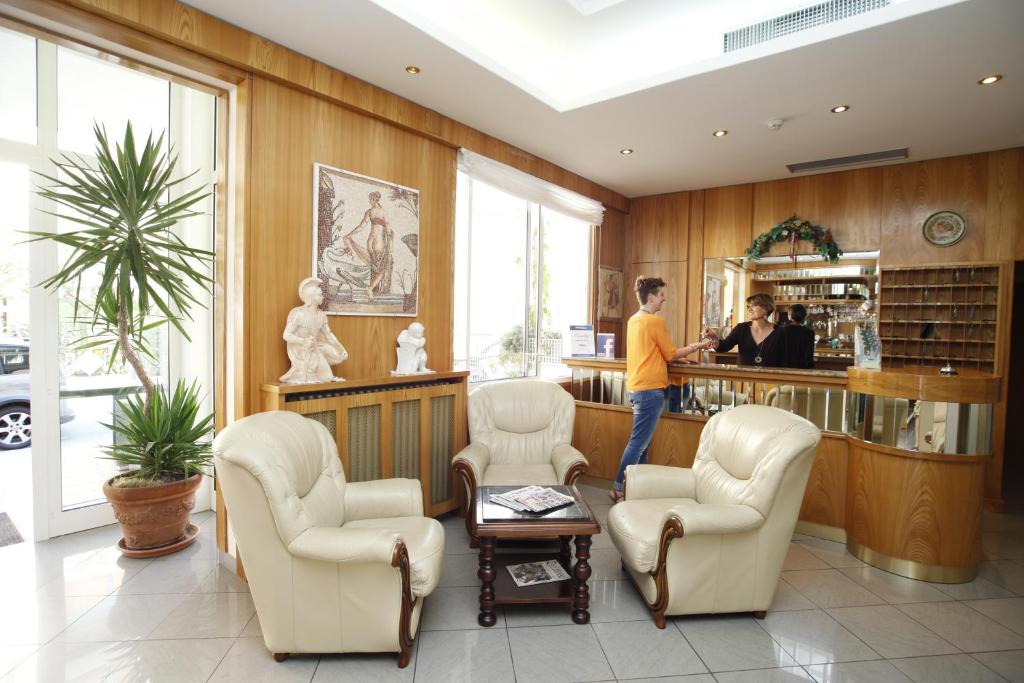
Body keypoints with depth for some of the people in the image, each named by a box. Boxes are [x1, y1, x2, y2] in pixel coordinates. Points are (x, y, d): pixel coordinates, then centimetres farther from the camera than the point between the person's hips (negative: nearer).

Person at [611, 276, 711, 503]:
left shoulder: (634, 320, 12)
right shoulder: (656, 321, -13)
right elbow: (671, 354, -4)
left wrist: (677, 357, 20)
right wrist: (695, 347, 9)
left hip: (637, 387, 9)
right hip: (650, 389, -9)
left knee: (642, 441, 15)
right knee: (638, 442, -4)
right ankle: (619, 489, -1)